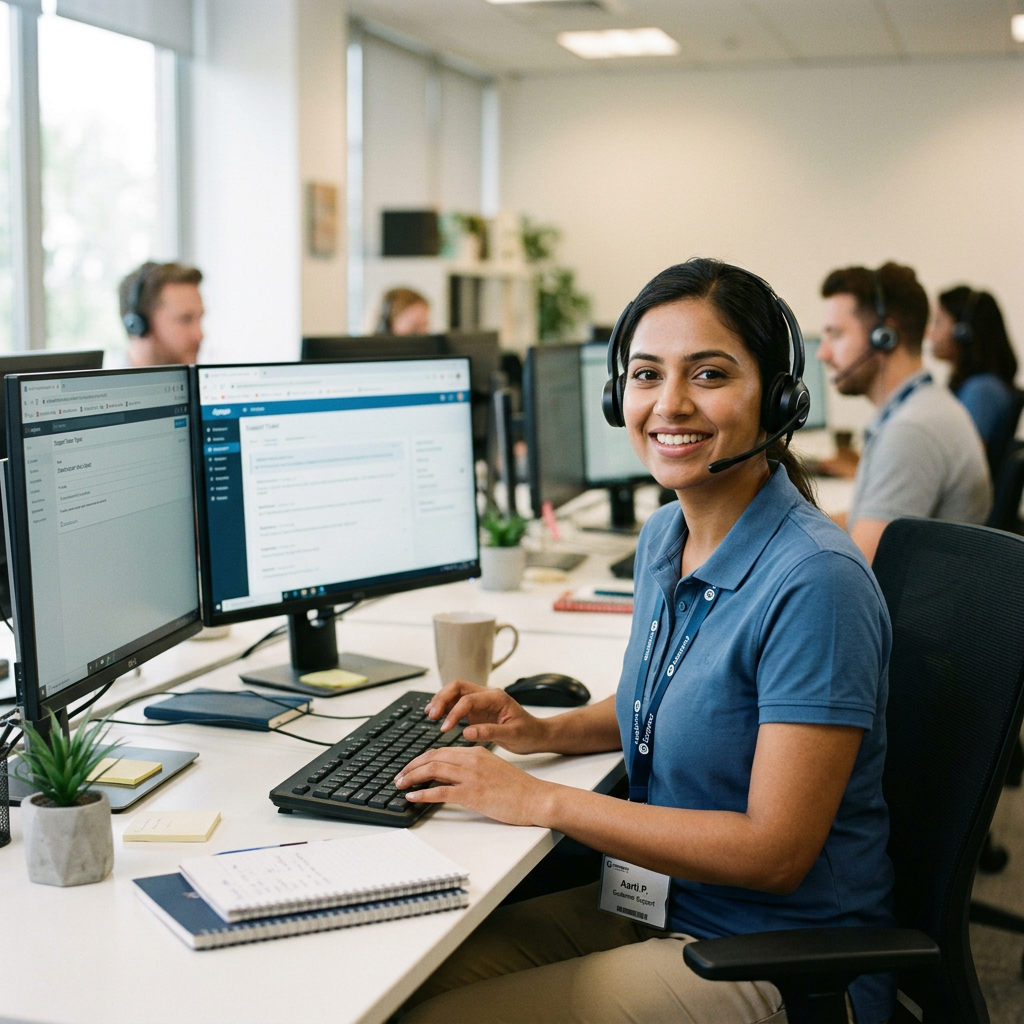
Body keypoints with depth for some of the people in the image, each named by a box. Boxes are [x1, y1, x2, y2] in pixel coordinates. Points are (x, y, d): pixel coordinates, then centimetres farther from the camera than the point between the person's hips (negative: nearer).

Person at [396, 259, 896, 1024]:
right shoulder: (663, 538, 3)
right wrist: (545, 732, 3)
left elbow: (775, 852, -24)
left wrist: (542, 801, -21)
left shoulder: (814, 582, -24)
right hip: (657, 899, 7)